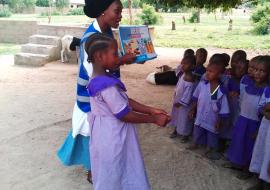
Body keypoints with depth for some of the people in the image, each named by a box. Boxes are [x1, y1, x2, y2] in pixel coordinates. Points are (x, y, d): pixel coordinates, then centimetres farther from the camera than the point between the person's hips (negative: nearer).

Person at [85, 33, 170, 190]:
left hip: (111, 137, 9)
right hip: (113, 140, -9)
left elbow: (126, 101, 7)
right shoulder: (107, 85, -28)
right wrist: (154, 119, -14)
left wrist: (151, 110, 1)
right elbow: (124, 115, -24)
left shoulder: (101, 80, 4)